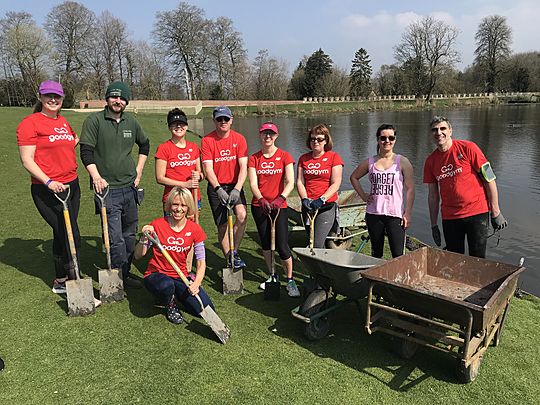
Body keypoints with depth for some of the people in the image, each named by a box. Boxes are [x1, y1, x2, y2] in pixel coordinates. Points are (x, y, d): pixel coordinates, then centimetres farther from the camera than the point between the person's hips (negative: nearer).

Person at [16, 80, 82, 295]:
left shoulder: (63, 122, 14)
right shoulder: (30, 123, -8)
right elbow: (26, 159, -14)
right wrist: (49, 182, -23)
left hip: (71, 185, 7)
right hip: (47, 191, -7)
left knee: (62, 236, 15)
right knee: (71, 238, -8)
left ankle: (61, 281, 29)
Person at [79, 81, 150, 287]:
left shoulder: (131, 121, 11)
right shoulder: (94, 120, -5)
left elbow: (144, 144, 26)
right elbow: (86, 152, -9)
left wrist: (139, 170, 18)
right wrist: (96, 177, -20)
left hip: (129, 188, 6)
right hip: (107, 189, -5)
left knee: (129, 235, 13)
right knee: (116, 238, -6)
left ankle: (125, 273, 26)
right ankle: (121, 277, 8)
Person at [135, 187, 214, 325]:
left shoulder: (195, 229, -5)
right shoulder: (157, 225, -11)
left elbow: (201, 262, -5)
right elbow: (138, 256, -6)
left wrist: (196, 283, -23)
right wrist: (144, 238, -26)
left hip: (181, 277, 3)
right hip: (156, 274, -2)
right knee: (166, 286, -40)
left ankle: (176, 294, 15)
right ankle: (171, 306, -1)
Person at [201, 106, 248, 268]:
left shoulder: (239, 139, -4)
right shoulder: (207, 140, -7)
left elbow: (243, 167, -11)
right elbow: (208, 168, -13)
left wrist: (237, 188, -24)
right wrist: (218, 189, -27)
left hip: (235, 185, 1)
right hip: (216, 187, 0)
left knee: (242, 215, -23)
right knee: (222, 225, 2)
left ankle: (234, 252, -3)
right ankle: (229, 259, 20)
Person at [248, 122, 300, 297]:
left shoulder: (285, 156, -1)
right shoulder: (254, 158, 5)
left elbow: (290, 183, -10)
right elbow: (253, 184, -5)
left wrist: (280, 198, -27)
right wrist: (261, 199, -23)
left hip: (279, 205, -3)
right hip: (259, 206, 3)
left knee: (282, 246, -7)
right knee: (265, 243, 11)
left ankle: (290, 280, 10)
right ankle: (272, 276, 29)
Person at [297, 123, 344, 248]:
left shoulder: (333, 157, -1)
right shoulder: (303, 158, 10)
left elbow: (336, 184, -8)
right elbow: (299, 182, 4)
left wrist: (321, 200, -19)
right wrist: (305, 199, -12)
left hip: (327, 206, -4)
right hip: (308, 207, 5)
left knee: (317, 244, -14)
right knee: (311, 241, 12)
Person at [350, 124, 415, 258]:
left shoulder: (402, 162, -1)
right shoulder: (370, 162, 7)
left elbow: (410, 189, -2)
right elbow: (354, 177, 22)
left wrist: (407, 213, -6)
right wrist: (363, 196, 10)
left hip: (395, 215, -3)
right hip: (373, 214, 3)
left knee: (398, 256, -7)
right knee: (376, 254, 14)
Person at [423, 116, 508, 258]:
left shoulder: (468, 148, -8)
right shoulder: (430, 161, 3)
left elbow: (489, 179, -6)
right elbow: (433, 195, 8)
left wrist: (496, 212, -7)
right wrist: (434, 225, 8)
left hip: (477, 213, -3)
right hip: (449, 217, 3)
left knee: (477, 259, 3)